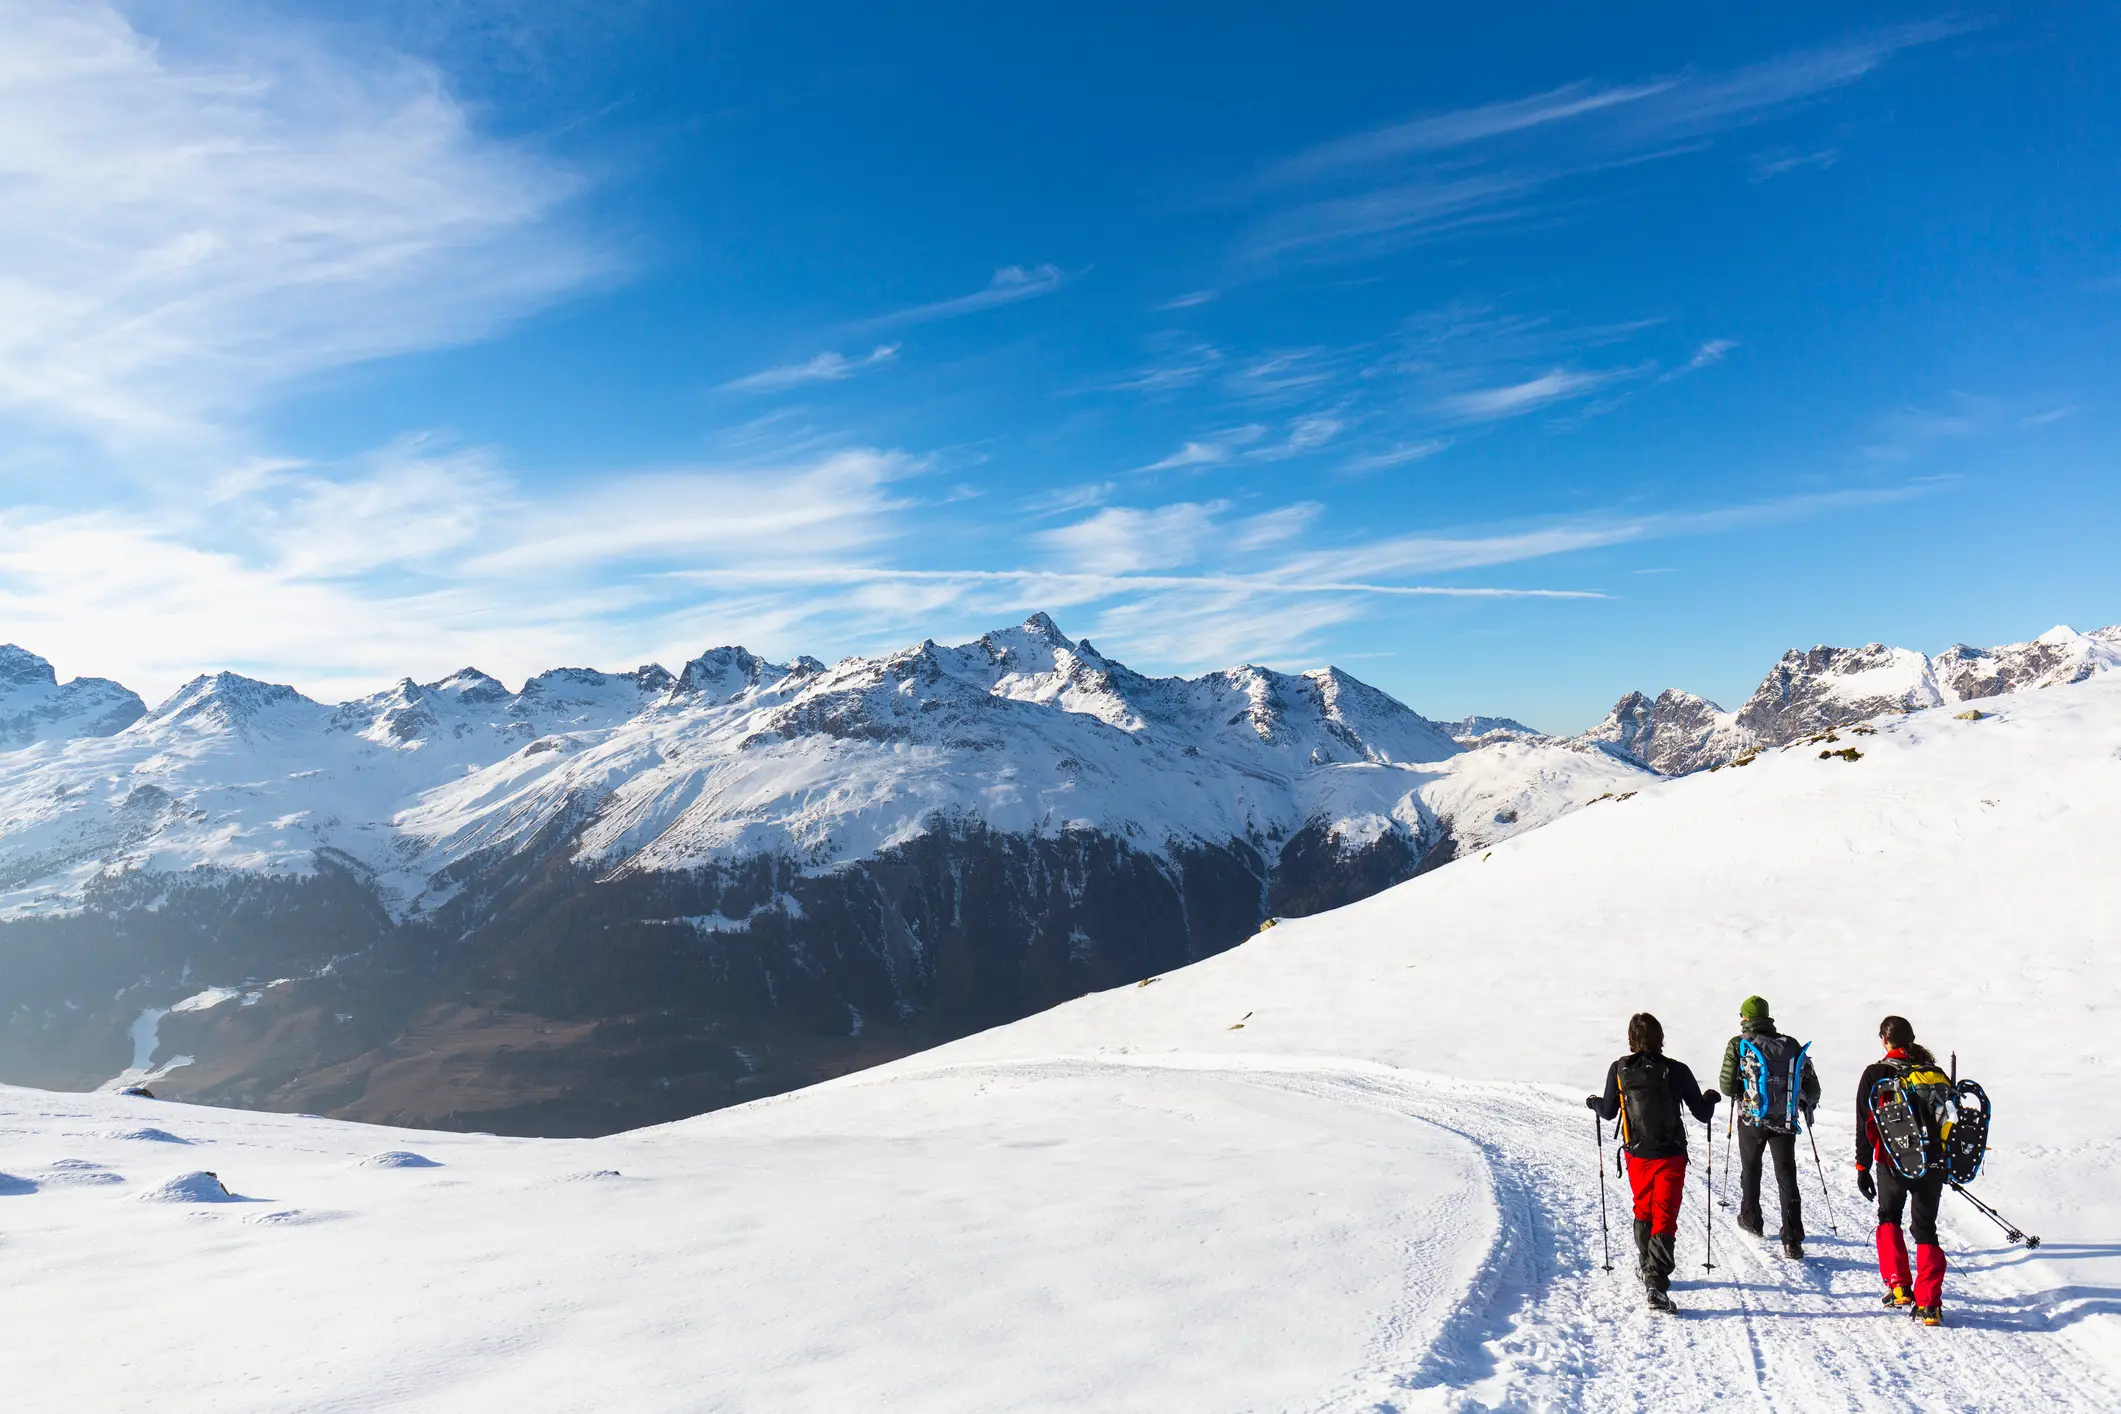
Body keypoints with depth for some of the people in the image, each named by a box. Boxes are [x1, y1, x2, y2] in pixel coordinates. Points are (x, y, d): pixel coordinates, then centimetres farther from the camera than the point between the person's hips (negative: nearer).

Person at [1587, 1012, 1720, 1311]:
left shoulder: (1619, 1069, -6)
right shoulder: (1677, 1070, -10)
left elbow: (1608, 1112, 4)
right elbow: (1702, 1113, -2)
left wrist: (1593, 1103, 26)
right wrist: (1711, 1098, 21)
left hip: (1636, 1154, 2)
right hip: (1671, 1155, -2)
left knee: (1643, 1210, 22)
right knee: (1665, 1218, -2)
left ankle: (1647, 1268, 39)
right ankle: (1656, 1284, -13)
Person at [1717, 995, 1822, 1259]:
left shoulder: (1738, 1045, -7)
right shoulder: (1790, 1044, -1)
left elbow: (1728, 1087, -9)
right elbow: (1811, 1084, 3)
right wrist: (1809, 1104, 24)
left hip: (1752, 1118, -1)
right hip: (1784, 1120, 1)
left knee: (1750, 1170, 21)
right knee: (1787, 1177, 3)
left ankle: (1751, 1220, 37)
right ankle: (1792, 1242, -4)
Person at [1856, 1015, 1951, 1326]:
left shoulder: (1876, 1074, -6)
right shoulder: (1934, 1073, 3)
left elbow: (1866, 1125, -7)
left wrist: (1862, 1168, -1)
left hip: (1894, 1163, -3)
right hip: (1932, 1162, 3)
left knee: (1889, 1219, 20)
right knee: (1926, 1230, 11)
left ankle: (1899, 1285, 7)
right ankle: (1928, 1303, 1)